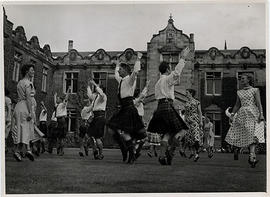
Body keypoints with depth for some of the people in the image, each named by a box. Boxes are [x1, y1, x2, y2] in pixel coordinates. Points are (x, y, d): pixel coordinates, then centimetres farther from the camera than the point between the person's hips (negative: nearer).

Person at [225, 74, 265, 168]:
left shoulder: (255, 90, 7)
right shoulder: (239, 92, 18)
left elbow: (259, 103, -1)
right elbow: (237, 105, 20)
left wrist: (261, 114, -13)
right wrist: (232, 114, 6)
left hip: (252, 114, -4)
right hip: (242, 114, 4)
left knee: (252, 135, -15)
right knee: (237, 134, -2)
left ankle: (252, 157, -23)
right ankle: (236, 148, 25)